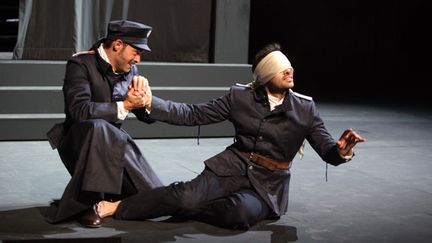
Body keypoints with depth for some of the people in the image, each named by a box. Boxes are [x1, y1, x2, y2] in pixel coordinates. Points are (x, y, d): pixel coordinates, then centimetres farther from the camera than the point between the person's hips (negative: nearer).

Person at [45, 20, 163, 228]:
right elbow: (79, 110, -30)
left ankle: (106, 193, 21)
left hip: (113, 143, 6)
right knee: (97, 126, -41)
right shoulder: (81, 64, -15)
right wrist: (124, 106, -25)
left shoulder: (130, 70, 4)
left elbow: (148, 116, 6)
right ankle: (86, 203, -28)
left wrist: (142, 94, -15)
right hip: (79, 141, -6)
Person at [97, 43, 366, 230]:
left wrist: (341, 151, -26)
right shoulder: (240, 97, 1)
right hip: (233, 167, 0)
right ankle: (116, 207, -17)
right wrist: (151, 102, -11)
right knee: (188, 196, -30)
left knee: (241, 213, -36)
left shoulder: (305, 109, 1)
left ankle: (185, 207, -15)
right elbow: (194, 114, 0)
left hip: (269, 185, 0)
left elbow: (328, 150, 0)